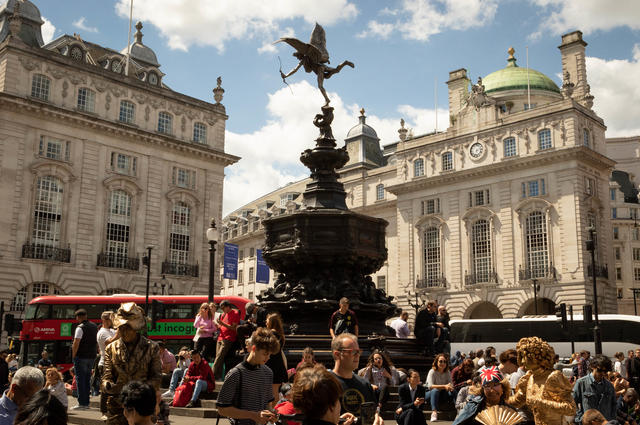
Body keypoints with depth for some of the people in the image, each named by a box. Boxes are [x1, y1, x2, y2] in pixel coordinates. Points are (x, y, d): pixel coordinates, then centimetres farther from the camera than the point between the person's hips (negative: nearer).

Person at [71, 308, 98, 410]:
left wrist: (73, 356, -9)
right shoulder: (94, 326, 11)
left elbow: (76, 344, -16)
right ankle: (86, 403, 14)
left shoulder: (80, 328, -12)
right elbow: (97, 342, 15)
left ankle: (81, 403, -4)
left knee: (80, 379, -2)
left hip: (81, 357, -7)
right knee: (87, 379, 12)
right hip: (92, 357, 7)